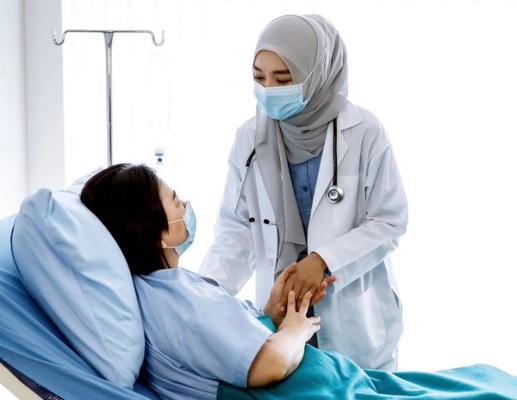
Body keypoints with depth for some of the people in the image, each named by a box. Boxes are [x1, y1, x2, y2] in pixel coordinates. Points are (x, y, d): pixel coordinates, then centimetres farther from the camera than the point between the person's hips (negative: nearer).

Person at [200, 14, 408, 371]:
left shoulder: (365, 133, -12)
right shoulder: (251, 137, -4)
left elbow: (389, 222, -8)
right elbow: (236, 227, 0)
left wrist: (323, 260, -20)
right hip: (281, 312, 2)